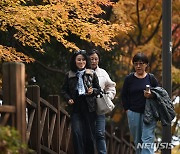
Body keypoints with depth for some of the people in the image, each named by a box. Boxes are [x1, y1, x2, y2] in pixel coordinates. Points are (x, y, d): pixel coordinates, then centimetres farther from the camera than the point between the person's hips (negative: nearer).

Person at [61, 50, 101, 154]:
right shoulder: (69, 75, 6)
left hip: (89, 107, 0)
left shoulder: (92, 74, 5)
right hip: (76, 107, 0)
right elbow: (64, 90, 15)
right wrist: (68, 99, -3)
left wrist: (93, 91, -10)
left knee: (90, 134, 5)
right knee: (77, 133, -12)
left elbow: (99, 89, 10)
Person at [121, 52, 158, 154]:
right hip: (134, 113, 2)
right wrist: (127, 109, 3)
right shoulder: (129, 78, 5)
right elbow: (124, 96, 11)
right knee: (137, 141, 10)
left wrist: (151, 95, -12)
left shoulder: (151, 78, 2)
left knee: (147, 140, -11)